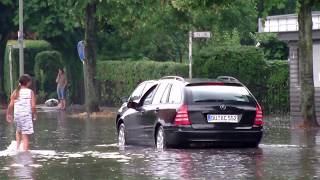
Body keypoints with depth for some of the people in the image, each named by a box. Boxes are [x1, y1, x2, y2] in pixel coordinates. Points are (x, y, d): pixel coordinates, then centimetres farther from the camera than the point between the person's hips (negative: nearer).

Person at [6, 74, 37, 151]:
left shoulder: (15, 92, 3)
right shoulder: (30, 92, -6)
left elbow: (11, 105, -1)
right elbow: (33, 106, -11)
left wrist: (8, 114, 14)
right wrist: (34, 115, 5)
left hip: (17, 115, 4)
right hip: (26, 116, -4)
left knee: (18, 131, 30)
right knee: (25, 136, -3)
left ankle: (17, 146, 21)